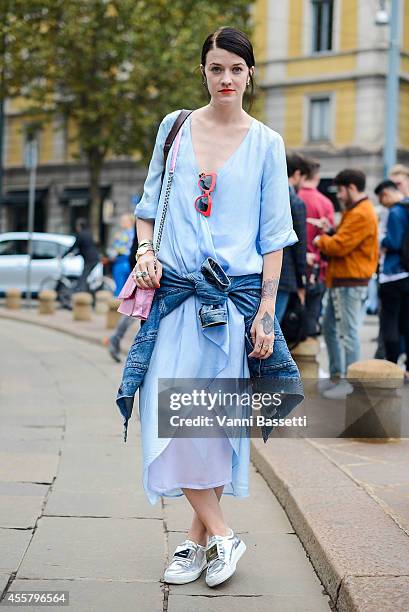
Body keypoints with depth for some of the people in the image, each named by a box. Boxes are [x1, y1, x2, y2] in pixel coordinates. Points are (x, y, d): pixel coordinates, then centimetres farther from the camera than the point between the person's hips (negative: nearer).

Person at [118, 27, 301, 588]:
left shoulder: (266, 143, 3)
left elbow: (275, 233, 2)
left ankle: (198, 537, 13)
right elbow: (150, 204, 18)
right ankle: (221, 535, 6)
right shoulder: (174, 127, 10)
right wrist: (145, 252, -1)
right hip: (175, 290, 2)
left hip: (237, 294, -2)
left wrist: (266, 310, -5)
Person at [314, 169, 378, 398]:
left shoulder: (361, 215, -17)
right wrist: (329, 233, 1)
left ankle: (350, 383, -1)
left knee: (348, 332, -6)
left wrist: (320, 240, -5)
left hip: (350, 282, -11)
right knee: (330, 327, 16)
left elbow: (339, 246, -22)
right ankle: (337, 373, 25)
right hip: (341, 279, 11)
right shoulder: (354, 211, 19)